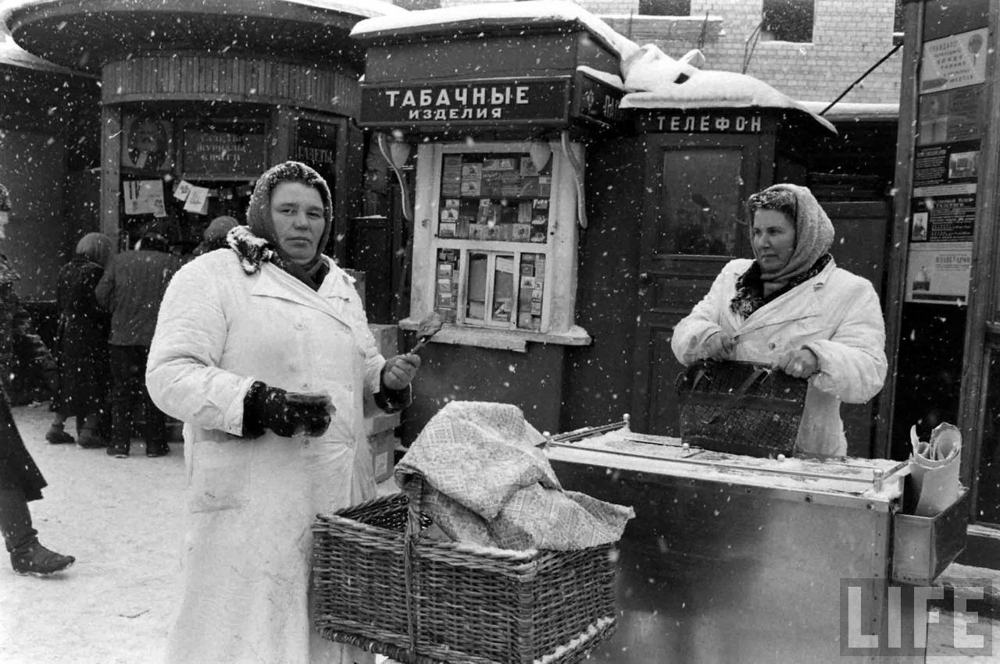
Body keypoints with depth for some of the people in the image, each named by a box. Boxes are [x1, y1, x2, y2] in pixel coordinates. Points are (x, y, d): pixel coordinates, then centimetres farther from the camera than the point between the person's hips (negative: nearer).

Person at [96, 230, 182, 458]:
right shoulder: (172, 263, 1)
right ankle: (155, 443, 9)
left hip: (123, 335, 2)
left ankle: (119, 444, 11)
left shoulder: (120, 260, 8)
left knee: (122, 390, 9)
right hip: (158, 336, -1)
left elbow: (102, 294, 3)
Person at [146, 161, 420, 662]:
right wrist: (261, 403, -26)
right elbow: (170, 375, -13)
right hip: (252, 500, -6)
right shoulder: (210, 277, -5)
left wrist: (388, 380, 2)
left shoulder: (341, 287, 17)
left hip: (340, 492, 6)